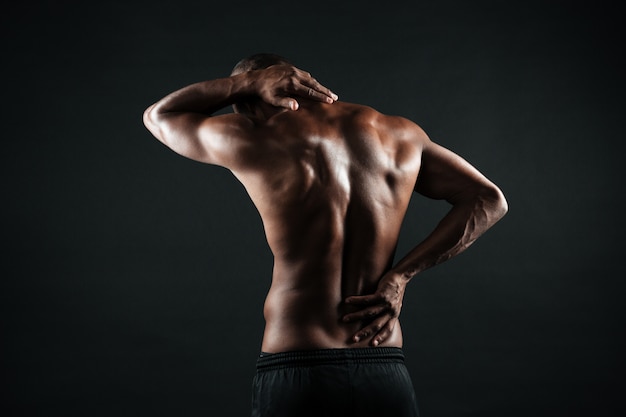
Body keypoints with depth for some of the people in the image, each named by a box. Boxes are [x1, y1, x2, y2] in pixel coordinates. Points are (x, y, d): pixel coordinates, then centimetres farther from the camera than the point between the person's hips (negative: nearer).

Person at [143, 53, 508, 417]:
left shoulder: (251, 139, -2)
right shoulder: (398, 134, 8)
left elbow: (157, 116, 16)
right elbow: (488, 200, 12)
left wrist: (247, 82, 7)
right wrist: (400, 276, 2)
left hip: (296, 377, -2)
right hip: (388, 376, 3)